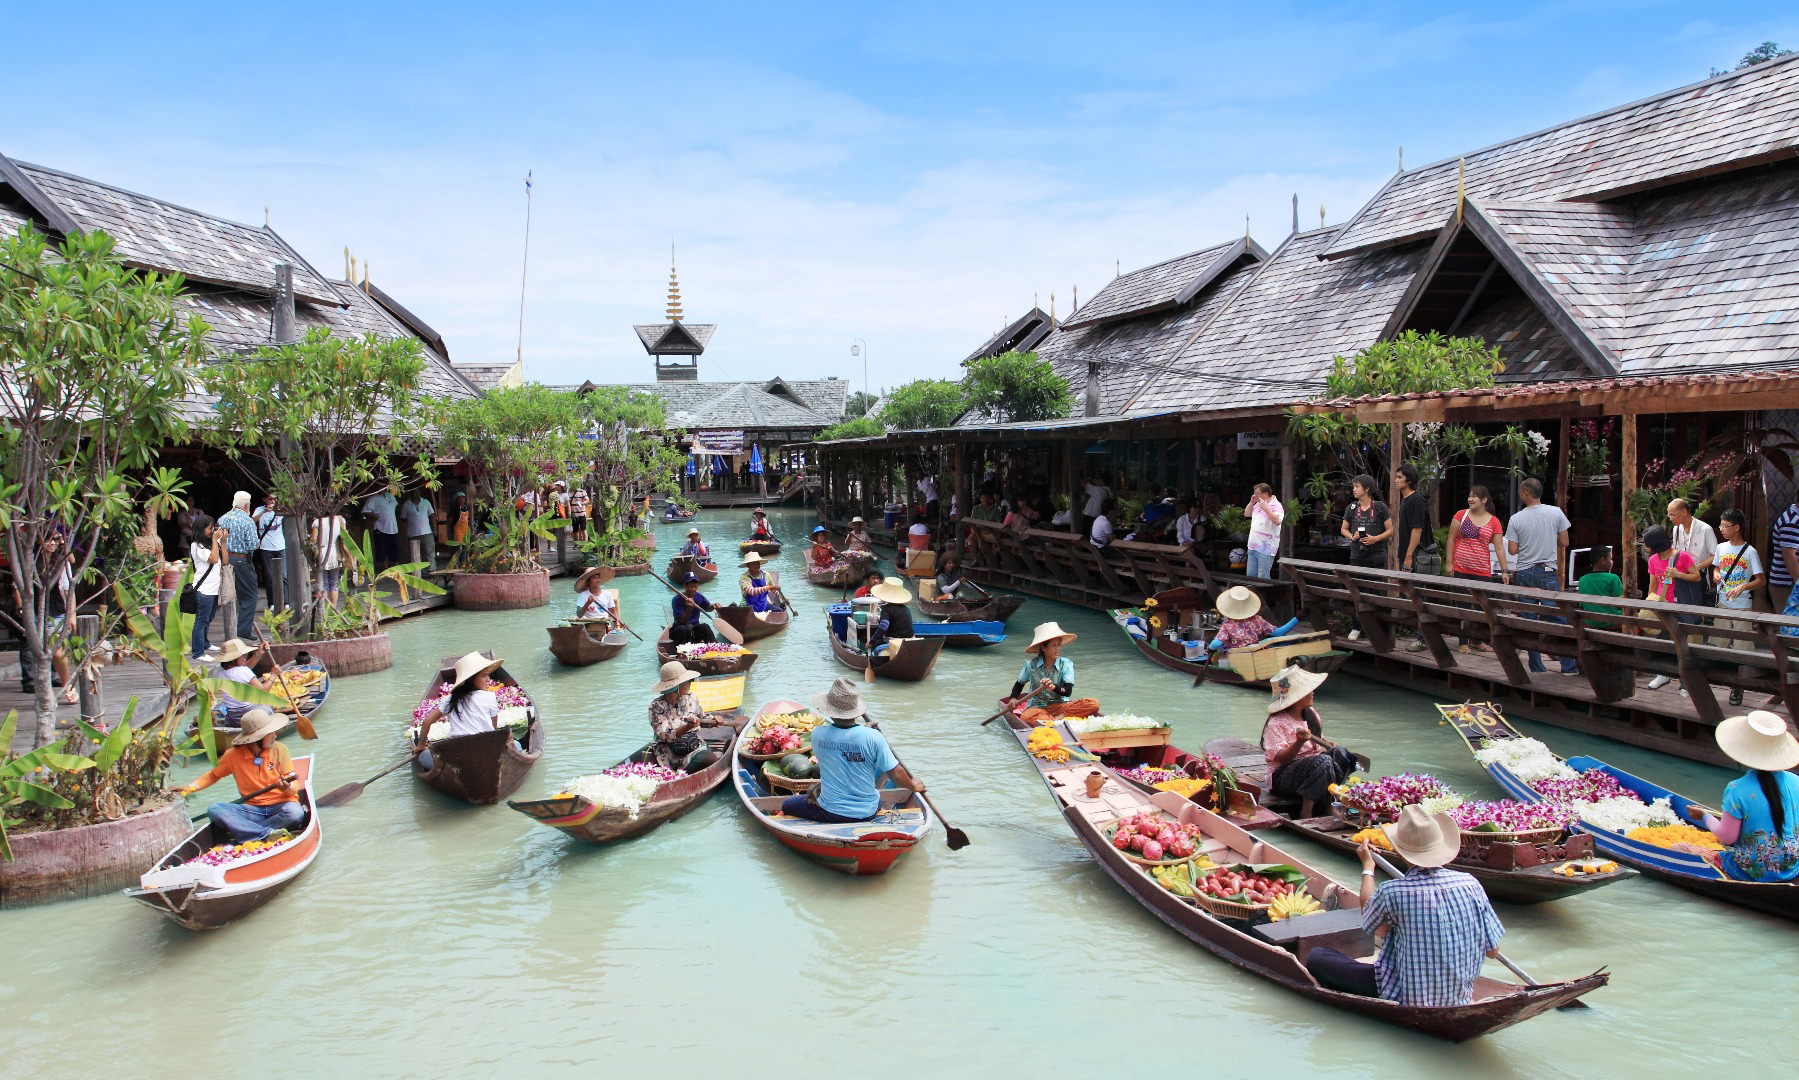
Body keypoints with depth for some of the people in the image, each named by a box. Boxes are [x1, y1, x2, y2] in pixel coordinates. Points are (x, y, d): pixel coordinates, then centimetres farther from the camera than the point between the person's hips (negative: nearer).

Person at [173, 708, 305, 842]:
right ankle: (268, 834, -35)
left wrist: (287, 788, -27)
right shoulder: (234, 754, 1)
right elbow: (213, 775, 19)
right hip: (253, 810, 2)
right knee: (214, 809, -22)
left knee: (295, 812, -35)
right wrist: (190, 787, 3)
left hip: (280, 806, -2)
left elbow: (293, 788, -4)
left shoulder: (279, 750, -2)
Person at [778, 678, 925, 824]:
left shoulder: (818, 734, -14)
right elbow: (896, 774, -15)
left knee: (786, 805, 23)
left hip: (829, 813, 2)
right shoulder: (873, 737, -21)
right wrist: (914, 786, 7)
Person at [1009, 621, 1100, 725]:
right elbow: (1020, 684, 18)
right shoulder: (1031, 664, 0)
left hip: (1060, 705, 2)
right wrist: (1013, 698, 1)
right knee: (1026, 716, -41)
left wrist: (1054, 687, -30)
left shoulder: (1066, 664, -1)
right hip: (1037, 707, -2)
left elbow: (1068, 692, -10)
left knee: (1093, 704, -25)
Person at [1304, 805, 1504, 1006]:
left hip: (1407, 1001, -5)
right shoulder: (1470, 884, -10)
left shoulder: (1391, 892, -20)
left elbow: (1369, 915, 5)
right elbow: (1493, 950, 0)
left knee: (1316, 957, 2)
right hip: (1460, 999, 5)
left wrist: (1367, 867, 18)